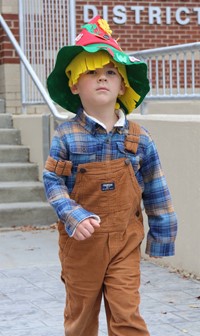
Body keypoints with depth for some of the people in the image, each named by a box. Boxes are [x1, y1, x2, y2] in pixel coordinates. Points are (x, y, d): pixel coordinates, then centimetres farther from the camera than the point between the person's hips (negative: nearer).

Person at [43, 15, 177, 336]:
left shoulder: (138, 137, -4)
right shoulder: (67, 136, -9)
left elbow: (155, 190, 3)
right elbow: (53, 183, -9)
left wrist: (162, 232, 6)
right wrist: (74, 217, -25)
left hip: (124, 240, 0)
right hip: (81, 238, 0)